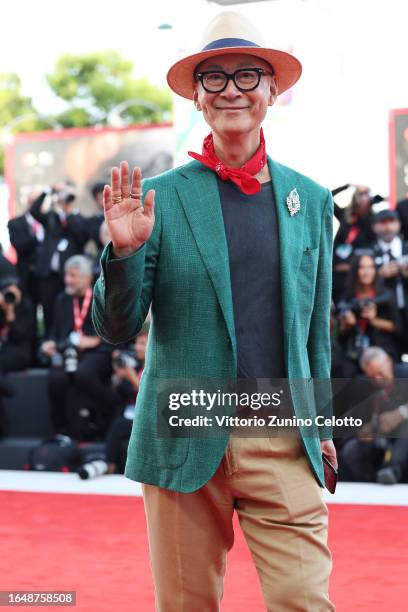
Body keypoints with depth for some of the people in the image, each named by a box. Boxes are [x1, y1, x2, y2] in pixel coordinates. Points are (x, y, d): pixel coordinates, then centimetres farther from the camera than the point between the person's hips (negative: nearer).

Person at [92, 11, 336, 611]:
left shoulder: (311, 199, 9)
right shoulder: (162, 197, 1)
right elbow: (116, 328, 1)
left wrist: (322, 427, 15)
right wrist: (125, 250, -16)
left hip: (285, 445, 1)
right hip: (184, 442, -1)